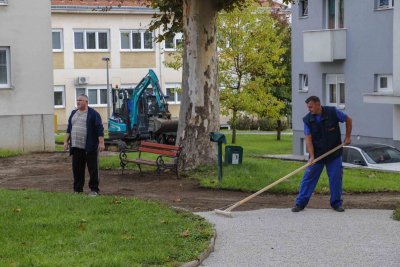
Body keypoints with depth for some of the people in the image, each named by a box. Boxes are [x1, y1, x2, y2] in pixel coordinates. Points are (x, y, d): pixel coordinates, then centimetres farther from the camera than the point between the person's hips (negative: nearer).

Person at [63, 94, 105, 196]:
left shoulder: (93, 114, -3)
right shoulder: (73, 113, 16)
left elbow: (99, 129, -7)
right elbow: (69, 129, 21)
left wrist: (101, 142, -14)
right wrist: (66, 141, 13)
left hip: (90, 148, -5)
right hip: (76, 147, 5)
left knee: (93, 169, -1)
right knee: (77, 169, 7)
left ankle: (94, 189, 5)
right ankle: (77, 189, 14)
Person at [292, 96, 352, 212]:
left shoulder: (333, 112, -12)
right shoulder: (307, 120, -9)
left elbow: (348, 120, 4)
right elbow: (308, 139, -13)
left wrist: (348, 137, 2)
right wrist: (312, 157, -23)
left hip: (334, 154, 0)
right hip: (316, 153, 1)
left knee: (336, 178, 1)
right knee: (308, 177, -2)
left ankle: (336, 203, 14)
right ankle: (300, 203, 2)